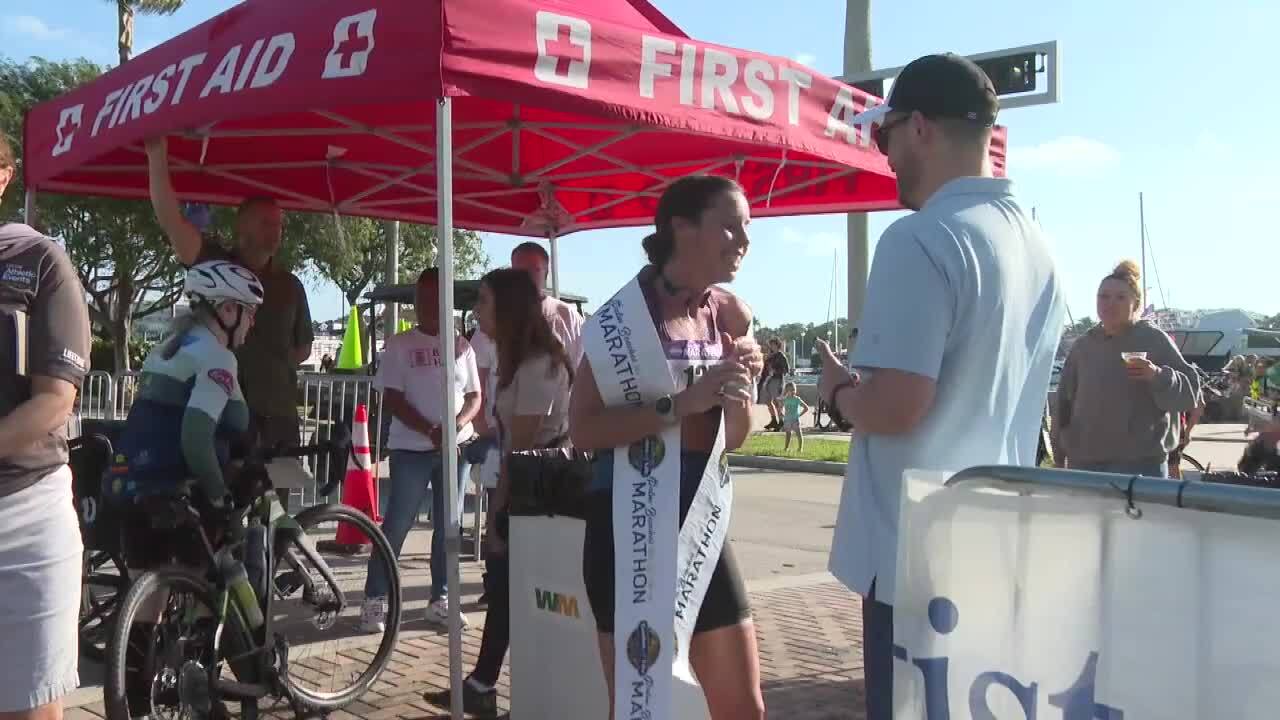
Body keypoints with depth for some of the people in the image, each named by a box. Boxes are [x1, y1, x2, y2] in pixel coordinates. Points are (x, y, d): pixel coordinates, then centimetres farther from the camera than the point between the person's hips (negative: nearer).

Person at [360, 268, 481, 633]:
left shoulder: (461, 345, 8)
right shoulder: (399, 345, -1)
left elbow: (474, 396, 8)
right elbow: (392, 398, -7)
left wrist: (457, 425, -13)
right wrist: (431, 431, -18)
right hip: (411, 448, -3)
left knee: (448, 525, 7)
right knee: (396, 525, -3)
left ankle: (440, 600, 16)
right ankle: (375, 600, 5)